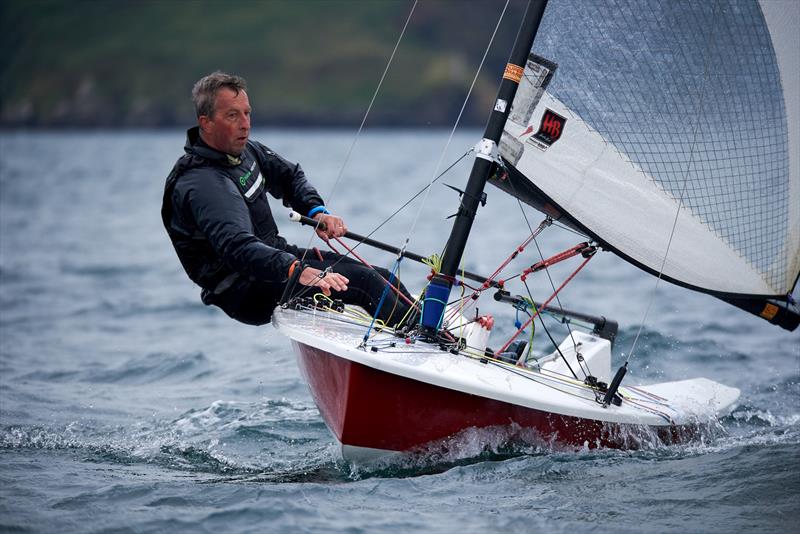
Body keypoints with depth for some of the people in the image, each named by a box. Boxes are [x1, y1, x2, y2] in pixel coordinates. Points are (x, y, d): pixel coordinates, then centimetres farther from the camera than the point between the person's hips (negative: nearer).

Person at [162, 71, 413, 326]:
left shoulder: (244, 150, 6)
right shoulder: (202, 184, -26)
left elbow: (289, 176, 23)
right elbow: (237, 246, -41)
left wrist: (317, 211, 3)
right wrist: (297, 271, -55)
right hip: (245, 292, -10)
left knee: (384, 278, 4)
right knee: (364, 281, -20)